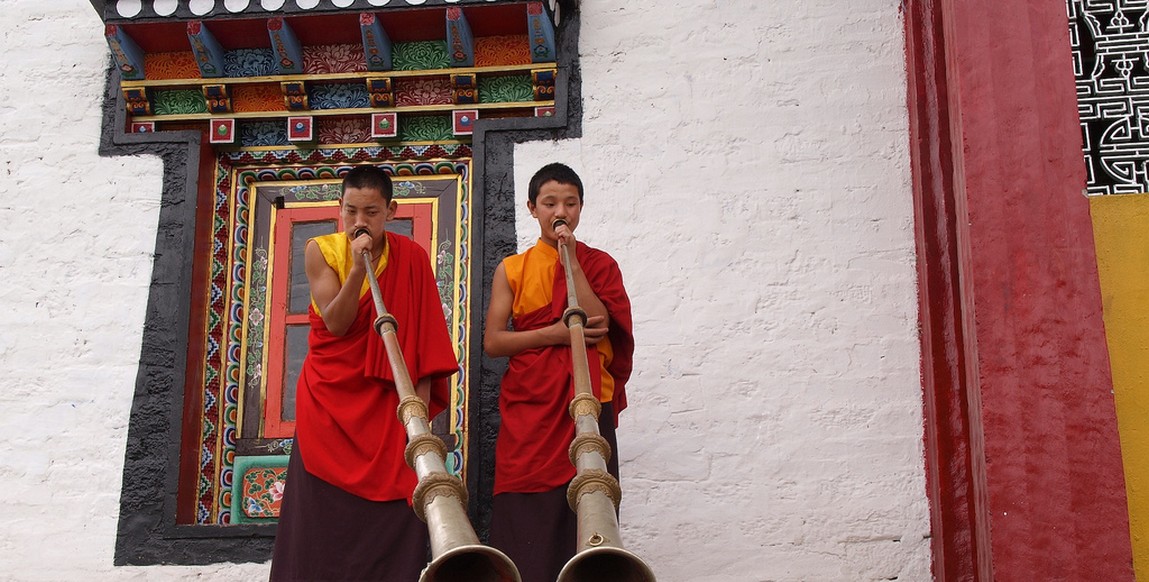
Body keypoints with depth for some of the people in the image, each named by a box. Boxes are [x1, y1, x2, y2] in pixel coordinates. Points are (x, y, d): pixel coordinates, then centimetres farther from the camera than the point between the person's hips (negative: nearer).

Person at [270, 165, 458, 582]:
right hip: (330, 399, 1)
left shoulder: (410, 258, -2)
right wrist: (357, 268, -22)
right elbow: (335, 324, -10)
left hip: (387, 403, 0)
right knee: (323, 516, 0)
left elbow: (423, 340, -5)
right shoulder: (321, 251, -1)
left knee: (391, 515, -6)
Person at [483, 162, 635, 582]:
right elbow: (492, 342, 1)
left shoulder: (599, 264, 10)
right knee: (528, 516, -3)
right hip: (529, 405, 0)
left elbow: (600, 326, -7)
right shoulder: (512, 269, 10)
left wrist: (572, 262, -9)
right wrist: (555, 333, -10)